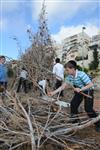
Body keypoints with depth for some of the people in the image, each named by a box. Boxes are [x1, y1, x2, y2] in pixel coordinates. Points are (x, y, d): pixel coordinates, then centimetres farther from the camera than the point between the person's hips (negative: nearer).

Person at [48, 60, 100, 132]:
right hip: (78, 92, 7)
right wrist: (54, 92, -18)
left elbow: (91, 84, -31)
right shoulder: (69, 76, -12)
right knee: (73, 105, 2)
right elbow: (63, 86, -11)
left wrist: (80, 89, -38)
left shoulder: (81, 74, -32)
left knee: (88, 108, -11)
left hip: (88, 91, -6)